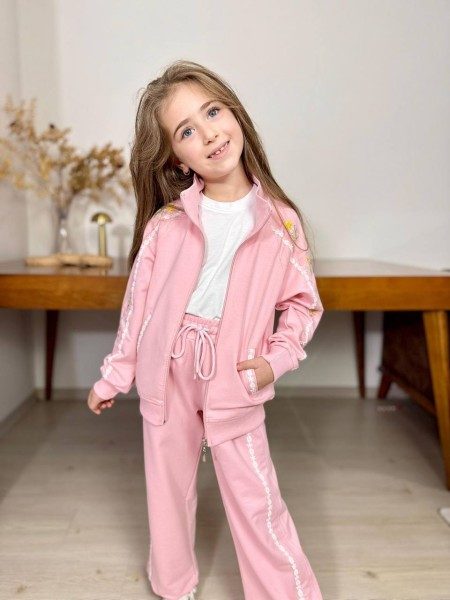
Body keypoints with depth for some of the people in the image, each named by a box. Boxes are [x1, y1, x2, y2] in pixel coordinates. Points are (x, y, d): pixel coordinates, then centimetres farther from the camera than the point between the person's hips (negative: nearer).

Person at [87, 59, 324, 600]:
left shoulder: (278, 220, -6)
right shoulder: (166, 222, -6)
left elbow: (303, 301, 2)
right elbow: (138, 301, 1)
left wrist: (277, 357, -12)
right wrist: (114, 375, 7)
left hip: (234, 381, -2)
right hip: (167, 373, 2)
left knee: (255, 499, 2)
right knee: (169, 490, 17)